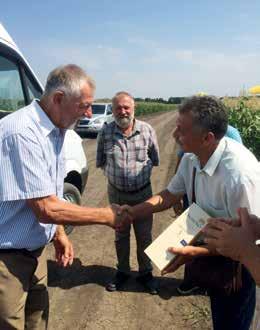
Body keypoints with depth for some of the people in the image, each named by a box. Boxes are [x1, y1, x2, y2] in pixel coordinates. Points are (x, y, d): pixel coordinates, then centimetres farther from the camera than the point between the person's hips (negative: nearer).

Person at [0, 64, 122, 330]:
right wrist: (106, 216, -17)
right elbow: (45, 209, -26)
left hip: (34, 251, 8)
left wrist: (59, 234, 13)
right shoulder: (23, 133, -25)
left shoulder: (54, 131, 5)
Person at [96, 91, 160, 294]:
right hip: (116, 193, 1)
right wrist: (113, 173, 0)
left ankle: (145, 273, 33)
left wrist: (142, 170, 1)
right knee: (121, 235, 17)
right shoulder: (105, 132, -9)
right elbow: (101, 161, 5)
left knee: (144, 236, 11)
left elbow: (154, 159, 3)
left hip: (143, 192, -1)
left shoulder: (147, 130, -11)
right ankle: (122, 272, 37)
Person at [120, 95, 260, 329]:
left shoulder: (240, 174, -38)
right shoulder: (191, 158, -16)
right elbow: (170, 195, -2)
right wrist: (134, 211, -13)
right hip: (210, 244, 6)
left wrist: (197, 252, -33)